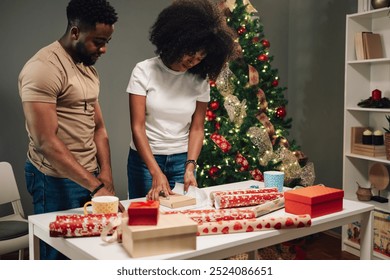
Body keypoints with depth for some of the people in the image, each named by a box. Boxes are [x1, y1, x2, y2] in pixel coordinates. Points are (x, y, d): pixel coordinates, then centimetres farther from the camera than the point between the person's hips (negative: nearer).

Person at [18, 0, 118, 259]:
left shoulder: (89, 68, 10)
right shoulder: (43, 68, -17)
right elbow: (45, 142, -22)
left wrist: (105, 175, -2)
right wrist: (95, 186, -23)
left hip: (90, 175, 8)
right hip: (57, 181, -7)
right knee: (60, 254, 6)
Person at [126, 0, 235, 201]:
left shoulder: (200, 80, -2)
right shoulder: (144, 71, -10)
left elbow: (197, 129, 0)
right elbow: (137, 127, -14)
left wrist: (190, 167, -15)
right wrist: (156, 173, -22)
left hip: (182, 160, 2)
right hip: (145, 158, -2)